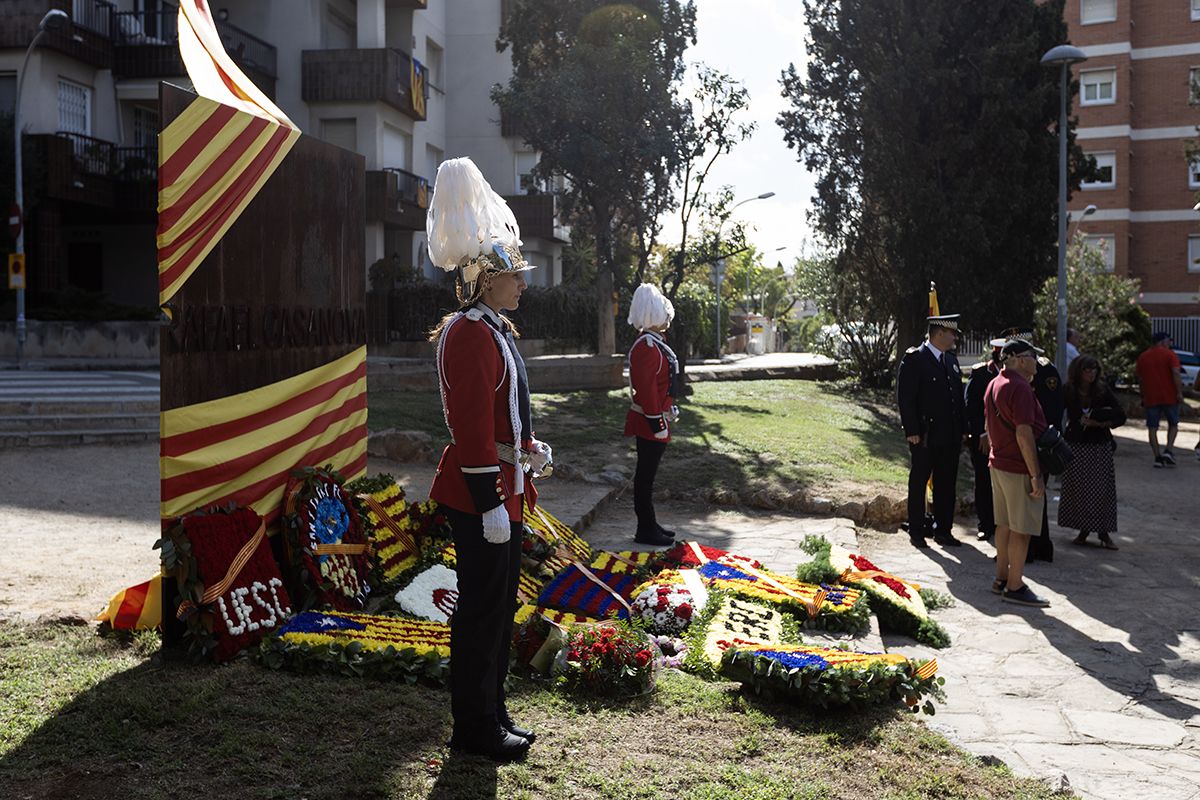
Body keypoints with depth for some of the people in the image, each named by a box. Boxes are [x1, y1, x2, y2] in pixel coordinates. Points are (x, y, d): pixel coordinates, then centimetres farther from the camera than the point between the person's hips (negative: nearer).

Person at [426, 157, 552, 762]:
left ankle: (491, 712, 30)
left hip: (504, 487, 10)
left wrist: (530, 450, 16)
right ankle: (475, 729, 15)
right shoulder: (470, 335, -18)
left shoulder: (495, 330, 14)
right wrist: (491, 505, -23)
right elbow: (473, 429, -23)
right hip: (483, 493, -10)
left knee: (499, 603, 17)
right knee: (483, 605, 1)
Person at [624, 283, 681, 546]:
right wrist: (656, 423, -22)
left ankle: (649, 525, 25)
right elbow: (646, 389, -23)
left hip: (655, 422, 10)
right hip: (650, 423, -10)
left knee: (647, 474, 16)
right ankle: (646, 531, 7)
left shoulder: (654, 341, 13)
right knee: (646, 476, -1)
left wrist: (666, 413, 23)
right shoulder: (647, 345, -20)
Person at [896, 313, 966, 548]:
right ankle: (916, 532, 13)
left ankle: (943, 531, 21)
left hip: (950, 437, 7)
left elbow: (959, 396, 17)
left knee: (946, 485, 11)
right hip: (925, 436, -7)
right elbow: (905, 398, -12)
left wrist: (961, 429, 12)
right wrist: (911, 431, -16)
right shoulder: (913, 359, -9)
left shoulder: (951, 360, 13)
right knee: (918, 484, 5)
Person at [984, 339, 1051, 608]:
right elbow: (1024, 434, -23)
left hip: (998, 463, 10)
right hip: (1019, 469, -10)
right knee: (1021, 529, -2)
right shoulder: (1019, 387, -19)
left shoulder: (994, 384, 12)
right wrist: (1036, 476, -21)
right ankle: (1014, 587, 3)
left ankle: (1002, 578, 24)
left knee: (1005, 524, 16)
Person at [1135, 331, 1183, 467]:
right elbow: (1176, 373, -16)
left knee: (1152, 428, 5)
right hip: (1170, 396, -2)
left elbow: (1139, 378, 12)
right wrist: (1179, 392, -13)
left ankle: (1158, 457, 2)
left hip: (1150, 398, 2)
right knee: (1173, 424, 14)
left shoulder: (1142, 357, 8)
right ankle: (1168, 450, -2)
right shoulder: (1170, 354, -4)